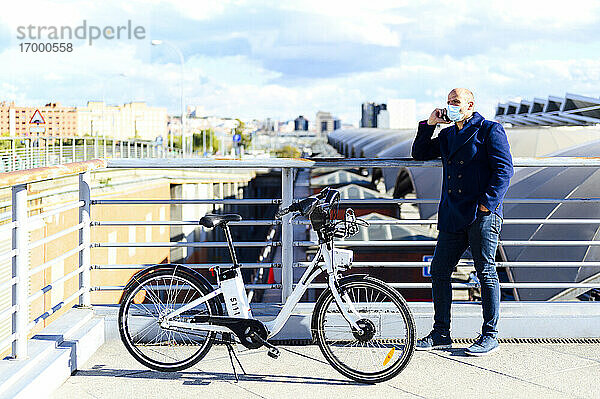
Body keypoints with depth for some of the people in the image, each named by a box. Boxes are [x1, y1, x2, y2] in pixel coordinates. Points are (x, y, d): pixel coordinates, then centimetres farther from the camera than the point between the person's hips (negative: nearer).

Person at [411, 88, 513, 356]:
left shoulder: (489, 131, -1)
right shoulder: (447, 135, 19)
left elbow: (504, 169, -8)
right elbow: (420, 153, 25)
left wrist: (487, 202, -17)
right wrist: (428, 125, 12)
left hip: (482, 214, -7)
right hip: (453, 216, 7)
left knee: (486, 273, -3)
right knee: (439, 271, 6)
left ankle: (490, 336, 6)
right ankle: (441, 334, 15)